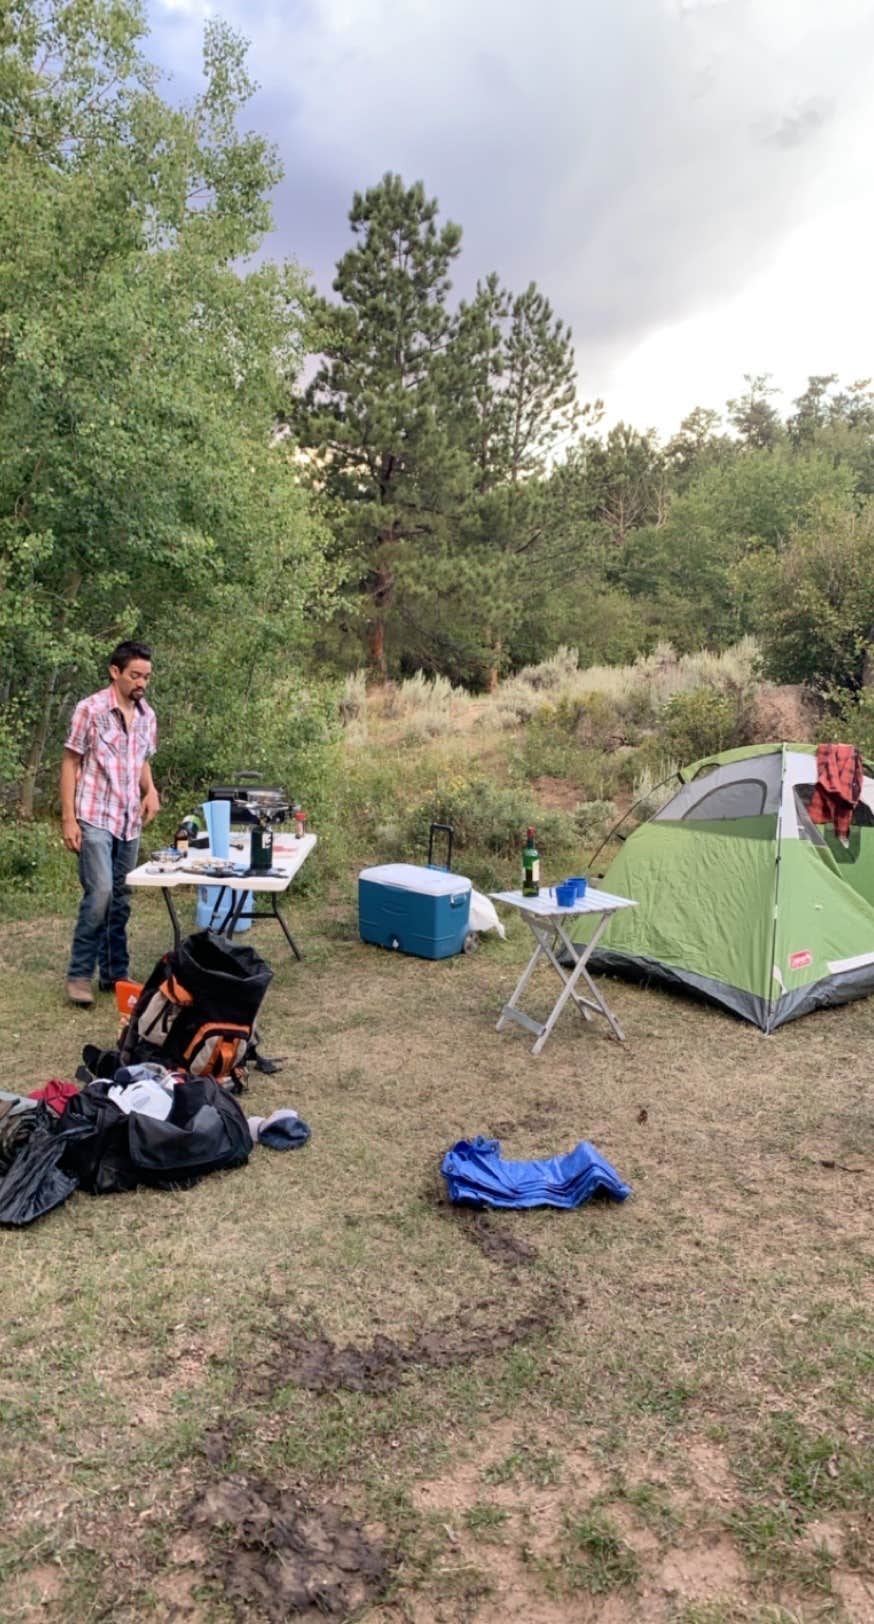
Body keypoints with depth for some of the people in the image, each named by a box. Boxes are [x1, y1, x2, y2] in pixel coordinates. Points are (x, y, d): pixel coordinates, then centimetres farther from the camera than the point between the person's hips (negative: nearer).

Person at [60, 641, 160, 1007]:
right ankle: (79, 974, -1)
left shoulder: (147, 715, 9)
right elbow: (70, 763, -6)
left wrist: (151, 791, 1)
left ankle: (114, 973, 20)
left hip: (130, 821, 6)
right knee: (100, 893, -14)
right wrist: (68, 818, -11)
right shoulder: (90, 709, -8)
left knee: (121, 900, 10)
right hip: (94, 819, -6)